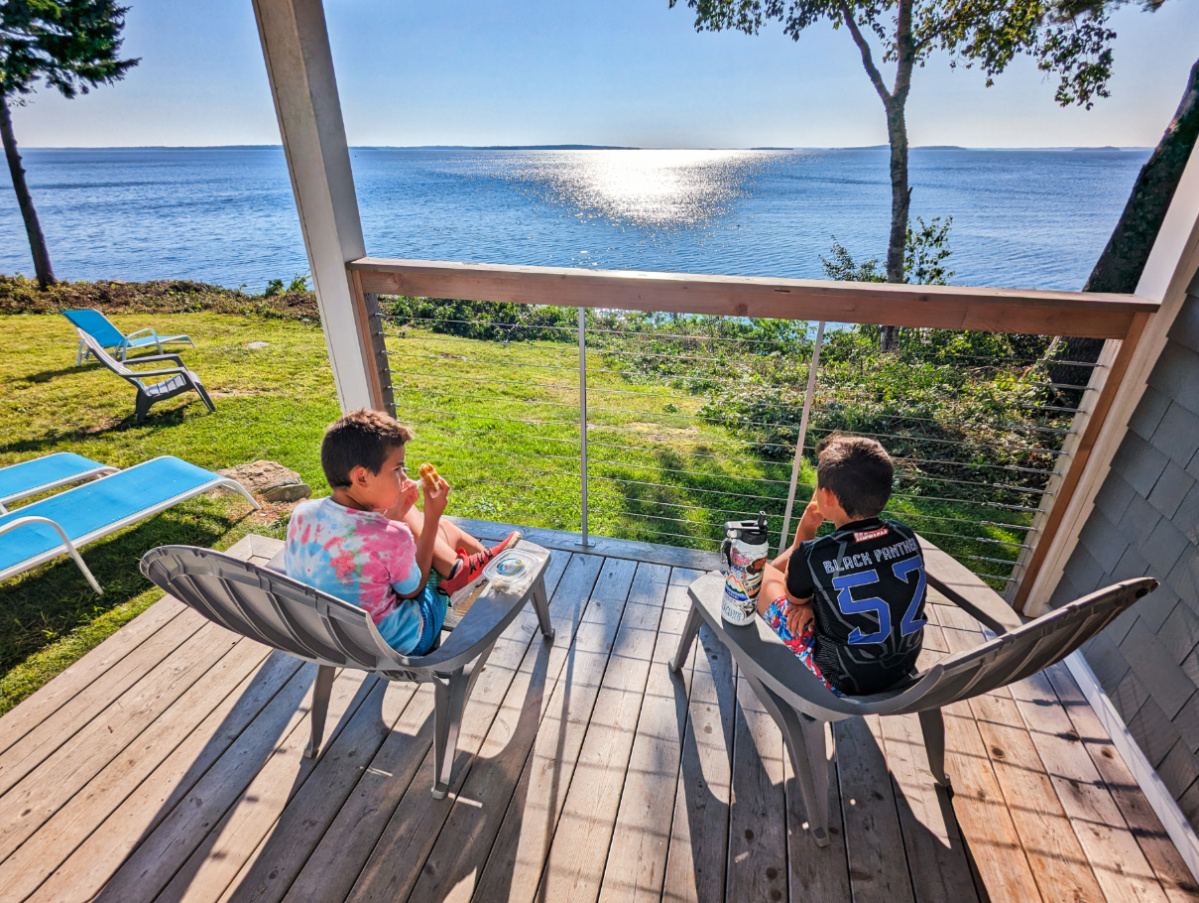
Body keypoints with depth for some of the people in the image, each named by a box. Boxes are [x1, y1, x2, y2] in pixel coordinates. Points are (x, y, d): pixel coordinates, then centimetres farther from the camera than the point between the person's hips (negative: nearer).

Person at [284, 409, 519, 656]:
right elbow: (413, 590, -13)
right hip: (393, 644, -5)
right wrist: (432, 518, -12)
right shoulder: (391, 539, -34)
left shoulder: (301, 514, -15)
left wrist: (392, 515, 1)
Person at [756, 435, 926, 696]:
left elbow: (794, 597, -3)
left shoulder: (813, 555, -28)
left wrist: (805, 529, 0)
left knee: (764, 574, 7)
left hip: (840, 681, -5)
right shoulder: (906, 536, -13)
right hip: (903, 670, 6)